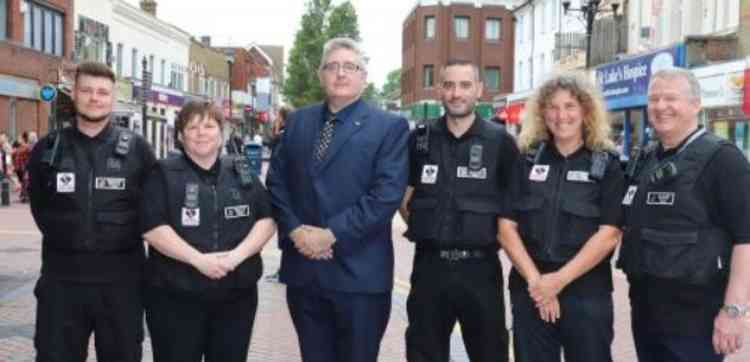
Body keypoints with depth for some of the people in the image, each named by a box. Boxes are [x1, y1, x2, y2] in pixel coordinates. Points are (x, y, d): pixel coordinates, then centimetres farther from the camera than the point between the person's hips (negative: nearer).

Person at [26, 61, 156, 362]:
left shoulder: (136, 148, -1)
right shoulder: (47, 149, 4)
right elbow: (39, 206, 13)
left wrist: (123, 238, 2)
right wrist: (66, 239, 6)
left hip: (121, 277, -1)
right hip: (61, 277, 1)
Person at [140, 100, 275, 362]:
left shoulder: (242, 173, 9)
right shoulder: (164, 174, -1)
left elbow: (267, 220, 3)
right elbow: (152, 228, -11)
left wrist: (237, 255, -14)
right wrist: (199, 259, -20)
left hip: (236, 295, 3)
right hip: (176, 296, -3)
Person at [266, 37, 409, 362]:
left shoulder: (390, 127, -3)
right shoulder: (298, 121, 12)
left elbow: (387, 194, -13)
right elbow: (276, 181, 9)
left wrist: (332, 234, -16)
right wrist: (294, 229, -7)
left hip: (359, 272, -4)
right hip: (303, 268, 4)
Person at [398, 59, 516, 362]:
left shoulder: (500, 141, -3)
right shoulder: (420, 139, 3)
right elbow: (403, 198, 11)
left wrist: (487, 231, 2)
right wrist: (426, 228, 5)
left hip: (480, 267, -2)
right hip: (429, 265, 2)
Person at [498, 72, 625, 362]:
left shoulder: (607, 165, 0)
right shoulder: (526, 161, 5)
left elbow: (608, 234, -8)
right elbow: (506, 227, 0)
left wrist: (559, 279, -13)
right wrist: (535, 280, -10)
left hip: (587, 293, -2)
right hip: (530, 291, 2)